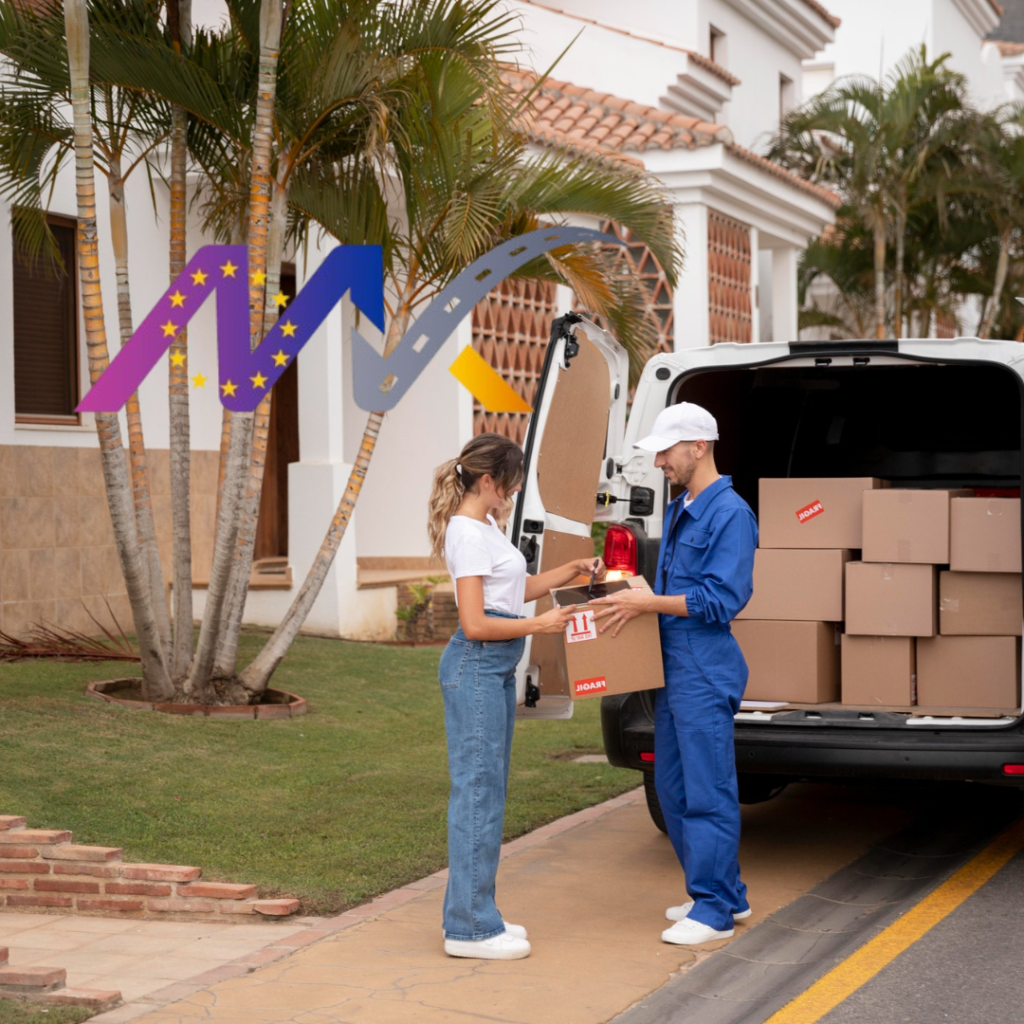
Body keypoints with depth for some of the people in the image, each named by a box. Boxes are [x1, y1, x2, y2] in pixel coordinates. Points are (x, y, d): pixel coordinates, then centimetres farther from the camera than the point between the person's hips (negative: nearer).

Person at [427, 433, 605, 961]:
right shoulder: (467, 532, -15)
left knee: (488, 791, 13)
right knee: (477, 790, -6)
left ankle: (472, 914, 20)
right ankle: (469, 928, -2)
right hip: (476, 666, -10)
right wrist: (543, 624, -14)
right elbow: (476, 623, -19)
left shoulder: (486, 526, 15)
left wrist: (573, 570, 16)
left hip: (497, 669, 10)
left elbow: (519, 588, 26)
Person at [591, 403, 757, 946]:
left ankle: (713, 910, 2)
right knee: (673, 786, 14)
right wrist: (634, 600, 11)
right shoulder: (678, 511, 17)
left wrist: (646, 603, -20)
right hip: (675, 667, 10)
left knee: (708, 790, -5)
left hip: (706, 672, -10)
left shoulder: (730, 513, -14)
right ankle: (725, 893, 24)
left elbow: (722, 599, -20)